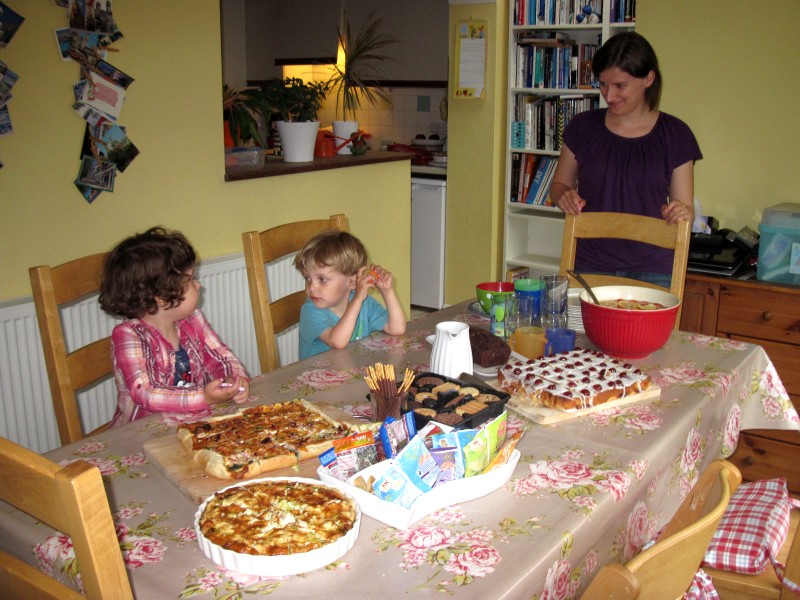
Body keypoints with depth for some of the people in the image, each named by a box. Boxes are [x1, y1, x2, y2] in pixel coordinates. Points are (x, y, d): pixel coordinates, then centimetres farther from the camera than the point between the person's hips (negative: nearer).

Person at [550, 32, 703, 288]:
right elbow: (559, 185, 14)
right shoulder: (583, 127, 4)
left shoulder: (674, 134, 1)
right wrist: (565, 197, -9)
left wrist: (682, 213, -18)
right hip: (588, 266, 1)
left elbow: (686, 208, 5)